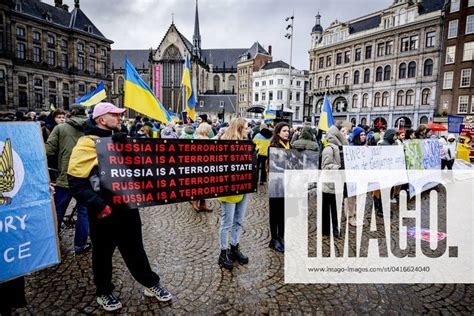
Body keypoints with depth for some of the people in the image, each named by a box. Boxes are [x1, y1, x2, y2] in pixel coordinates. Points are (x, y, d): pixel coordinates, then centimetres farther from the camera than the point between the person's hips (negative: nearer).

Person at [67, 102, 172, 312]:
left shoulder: (121, 140, 9)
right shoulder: (86, 145, -11)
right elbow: (76, 183, -16)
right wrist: (97, 205, -23)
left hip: (127, 207, 5)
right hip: (104, 211, -5)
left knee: (135, 250, 17)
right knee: (103, 254, 14)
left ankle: (151, 284, 31)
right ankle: (104, 293, 35)